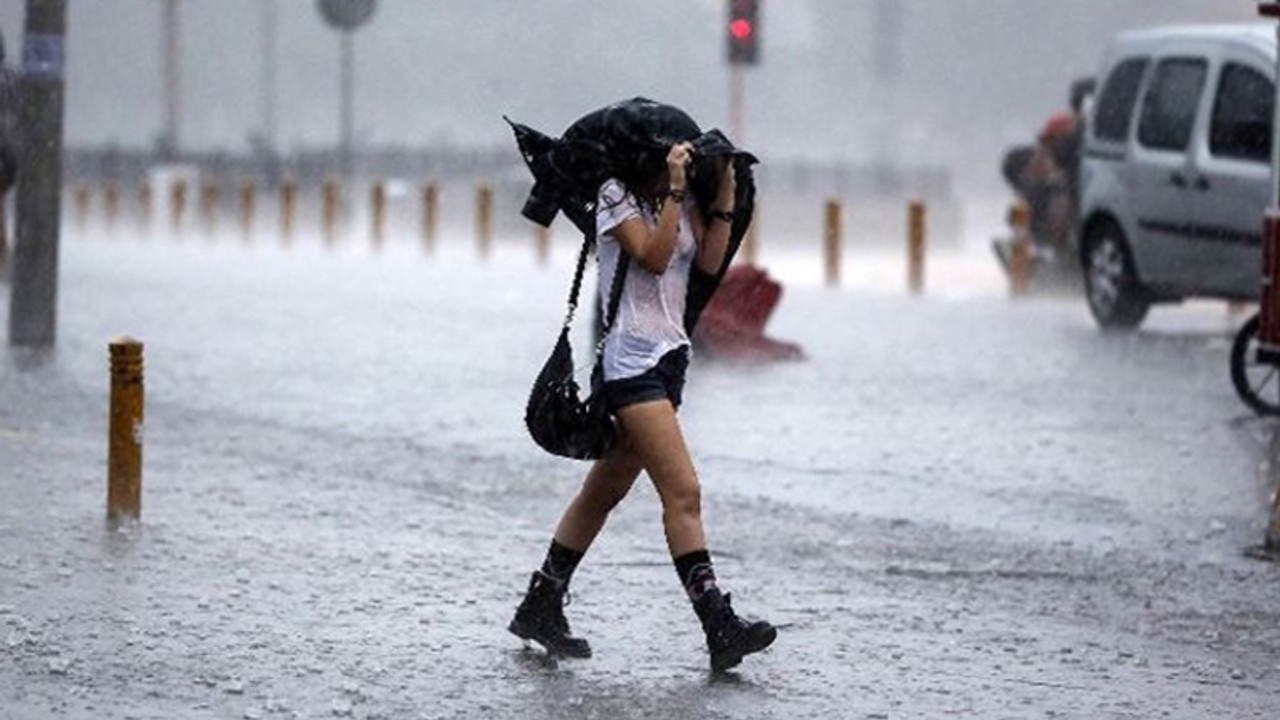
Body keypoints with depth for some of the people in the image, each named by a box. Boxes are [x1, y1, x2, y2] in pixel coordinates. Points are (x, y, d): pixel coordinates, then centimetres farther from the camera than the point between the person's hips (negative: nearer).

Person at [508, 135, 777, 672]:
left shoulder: (682, 202, 14)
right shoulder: (617, 195, -7)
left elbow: (710, 262, 4)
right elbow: (653, 256, -18)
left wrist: (725, 192, -1)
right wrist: (674, 190, -21)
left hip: (669, 355, 9)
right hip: (631, 360, -9)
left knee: (607, 488, 13)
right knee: (683, 492, -16)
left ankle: (539, 608, 22)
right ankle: (720, 631, -20)